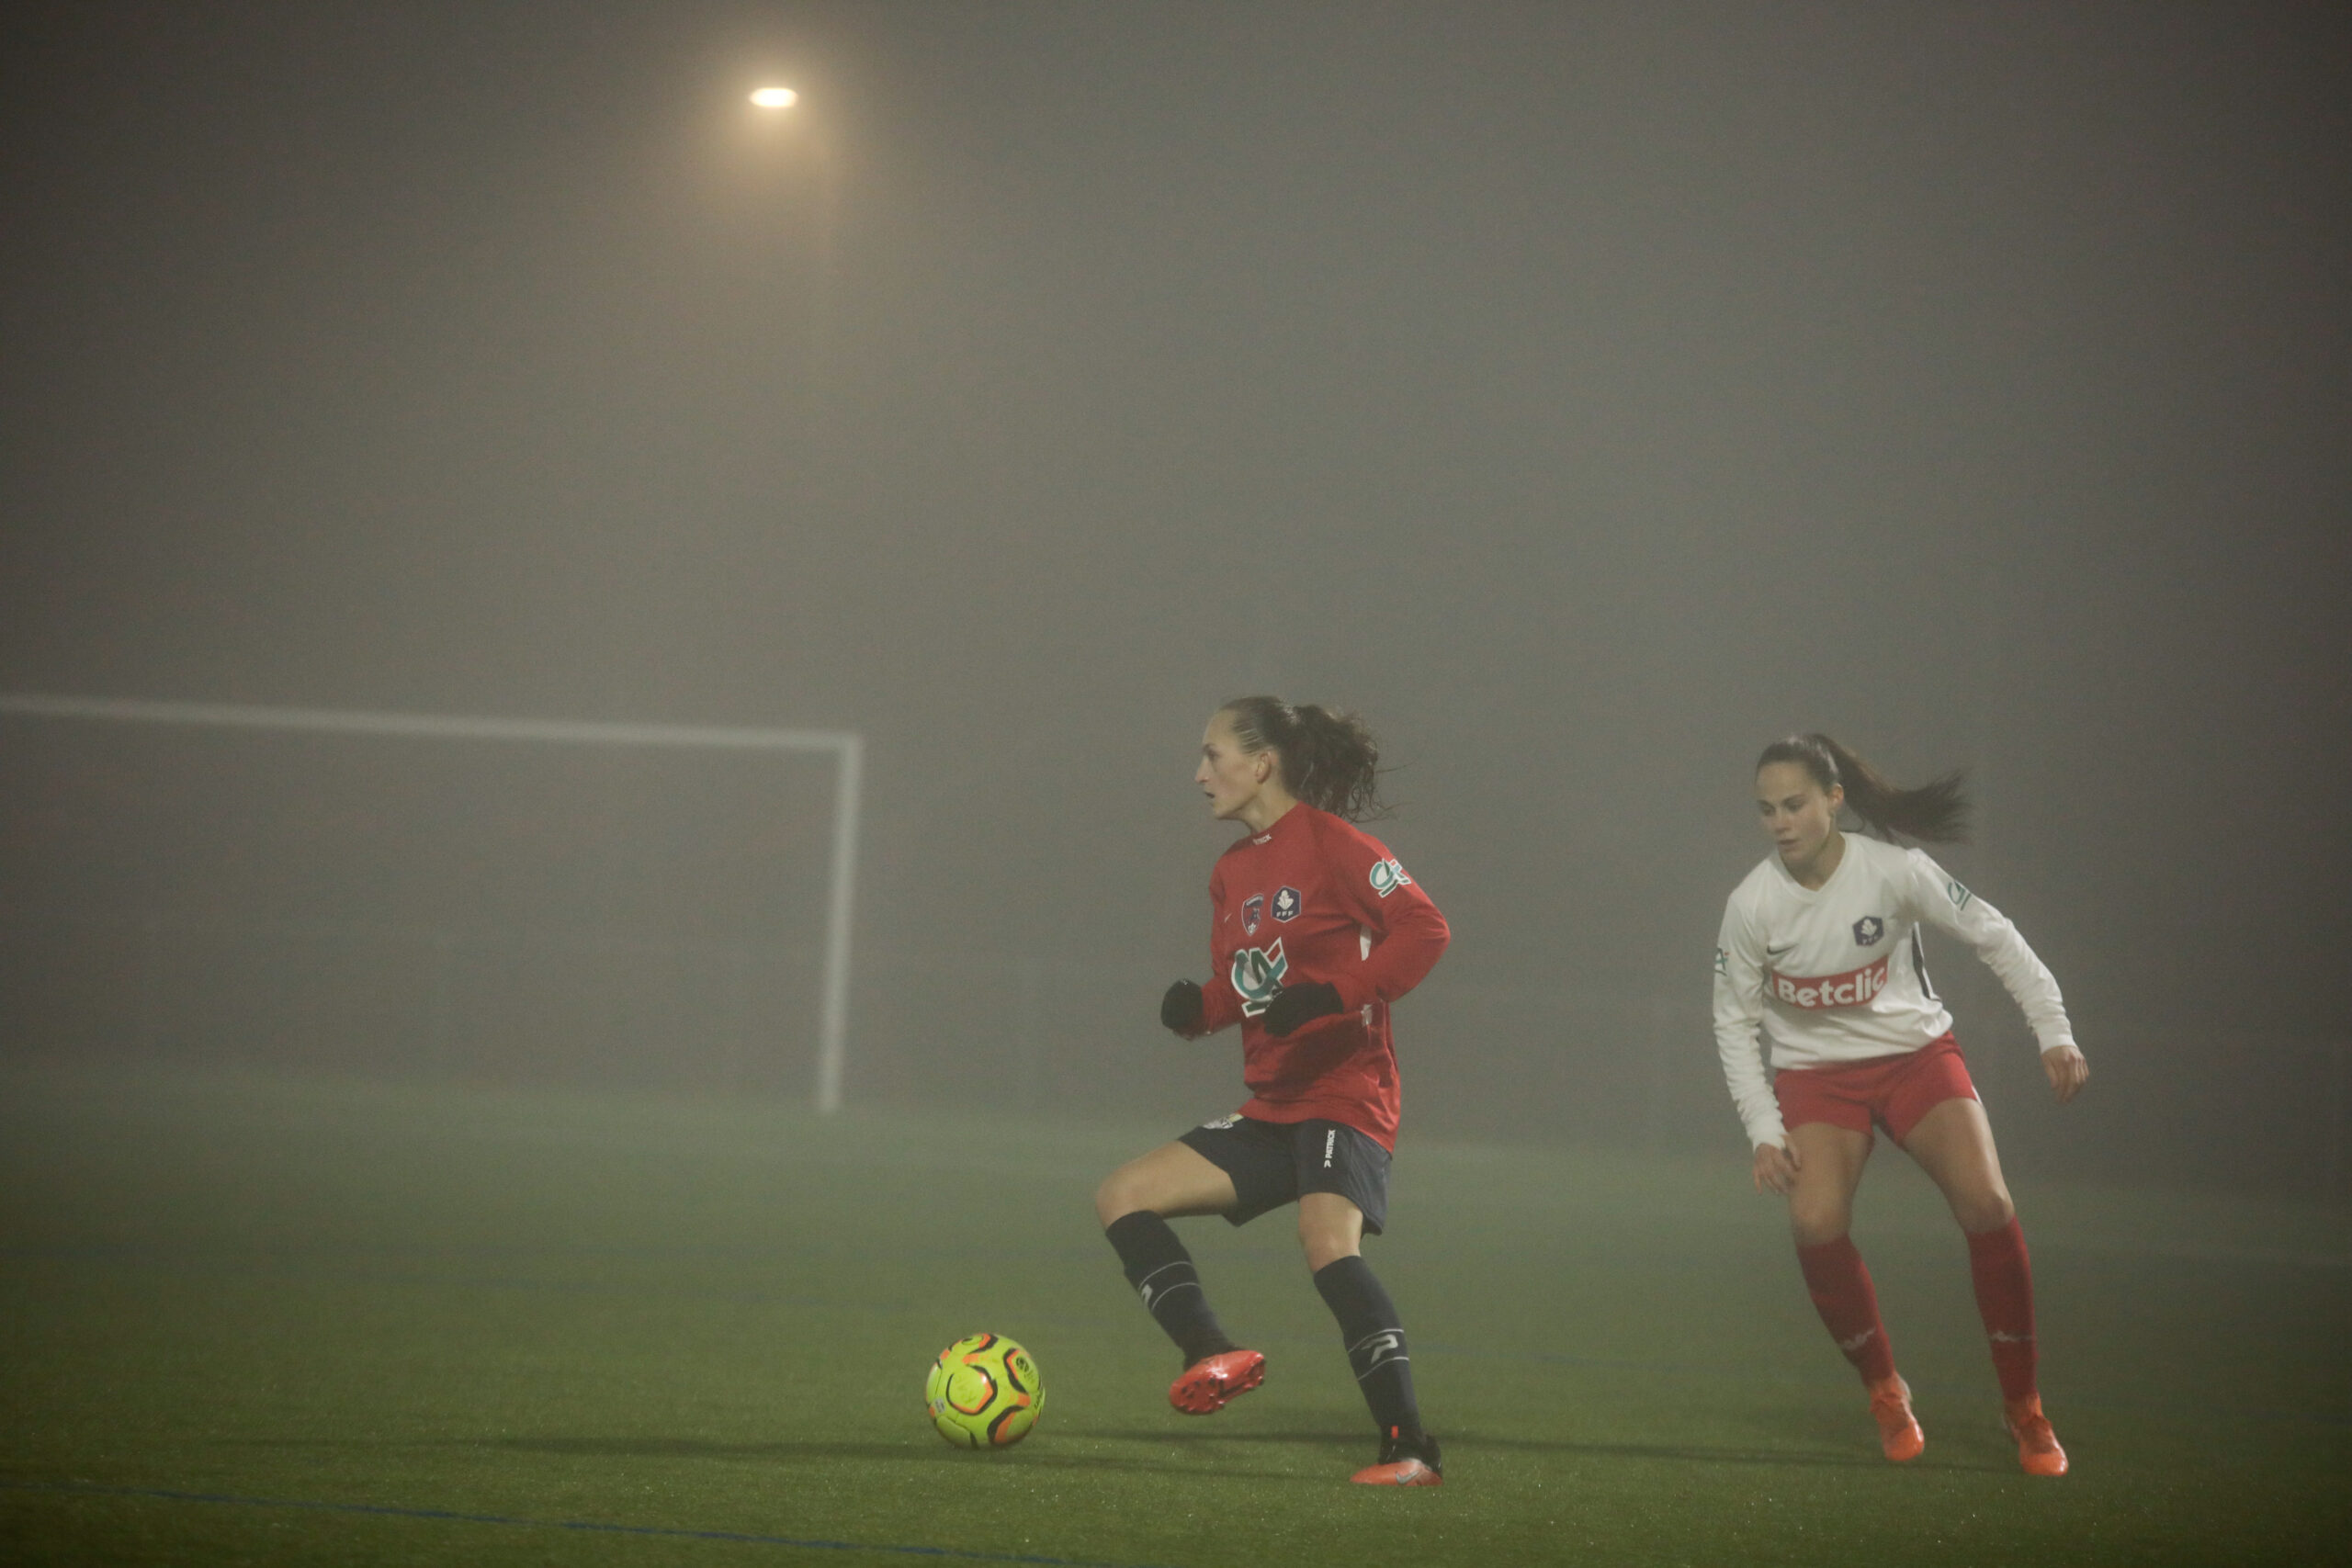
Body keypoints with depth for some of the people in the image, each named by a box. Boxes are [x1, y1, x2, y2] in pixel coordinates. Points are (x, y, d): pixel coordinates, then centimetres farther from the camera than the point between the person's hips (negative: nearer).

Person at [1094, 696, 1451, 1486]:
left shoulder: (1330, 842, -9)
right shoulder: (1232, 873, 15)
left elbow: (1423, 927, -16)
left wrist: (1333, 994, -25)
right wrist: (1196, 1008, -1)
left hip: (1344, 1093, -9)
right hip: (1271, 1107, 9)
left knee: (1327, 1240, -30)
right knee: (1122, 1197, 0)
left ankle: (1408, 1445, -28)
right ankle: (1215, 1358, -7)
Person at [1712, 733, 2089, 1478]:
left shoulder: (1893, 871, -17)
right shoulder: (1752, 905, -13)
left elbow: (1994, 937, -7)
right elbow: (1733, 1021, -2)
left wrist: (2054, 1034, -12)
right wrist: (1764, 1131, -10)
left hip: (1917, 1053, -1)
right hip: (1815, 1073, 1)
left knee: (1987, 1205, -21)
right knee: (1815, 1222, -25)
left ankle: (2025, 1410, -5)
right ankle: (1885, 1393, -2)